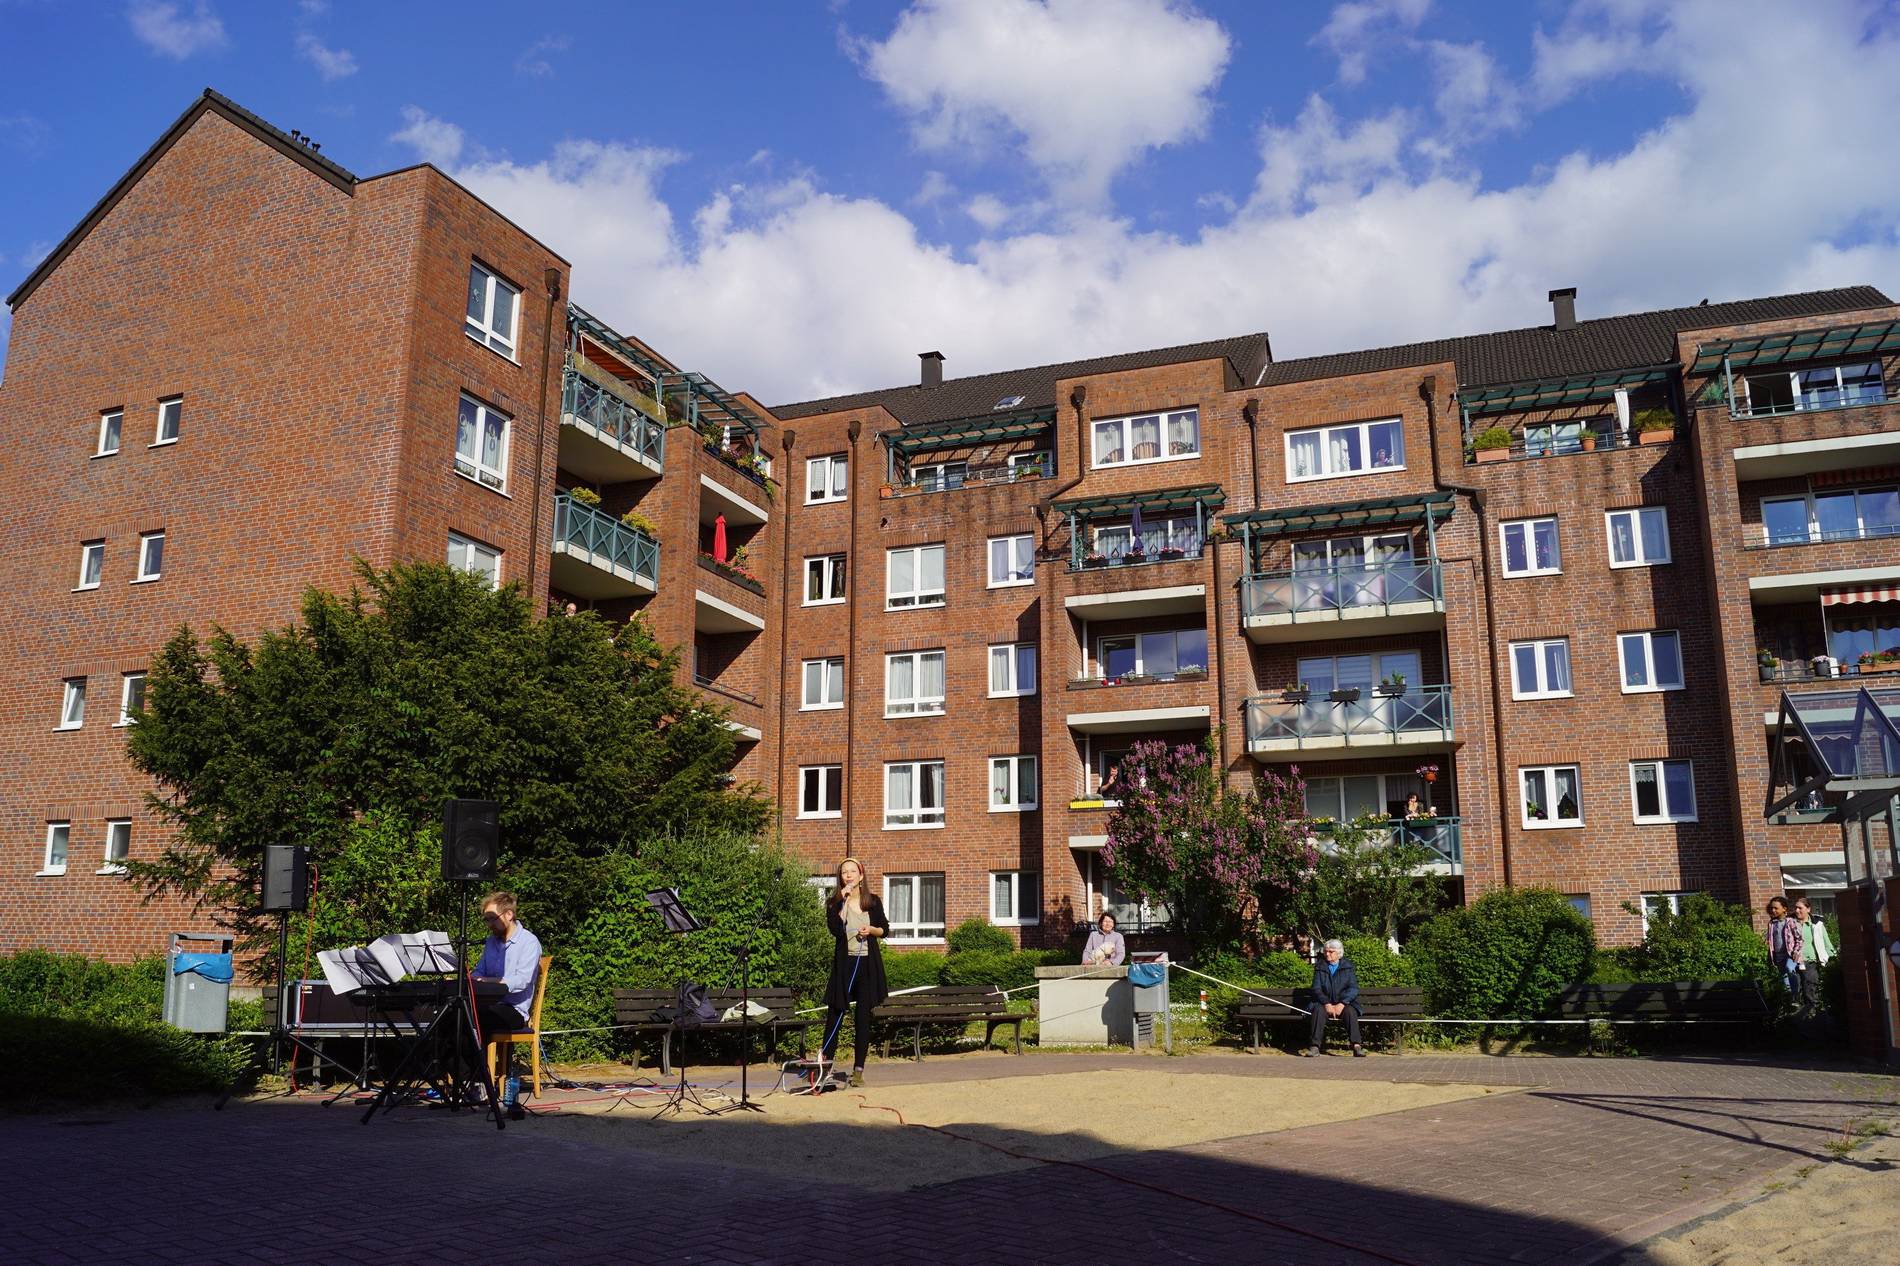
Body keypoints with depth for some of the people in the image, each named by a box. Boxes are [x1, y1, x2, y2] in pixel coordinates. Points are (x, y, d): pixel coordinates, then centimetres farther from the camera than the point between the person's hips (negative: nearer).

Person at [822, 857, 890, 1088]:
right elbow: (835, 929, -15)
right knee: (835, 1013, -1)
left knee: (863, 1017, 2)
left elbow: (885, 930, 13)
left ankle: (858, 1070, 7)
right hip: (844, 962, -1)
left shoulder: (873, 901, 6)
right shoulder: (834, 902, 1)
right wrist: (842, 900, -18)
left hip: (868, 963, 1)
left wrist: (872, 930, -7)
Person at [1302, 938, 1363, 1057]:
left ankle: (1356, 1046, -40)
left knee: (1350, 1011, -32)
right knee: (1318, 1010, -31)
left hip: (1344, 1004, 0)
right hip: (1325, 1003, 1)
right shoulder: (1320, 968, 11)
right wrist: (1327, 1004, -18)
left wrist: (1341, 1004, -19)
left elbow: (1353, 988, -4)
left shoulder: (1348, 967, 8)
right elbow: (1316, 989, 1)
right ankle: (1315, 1046, -37)